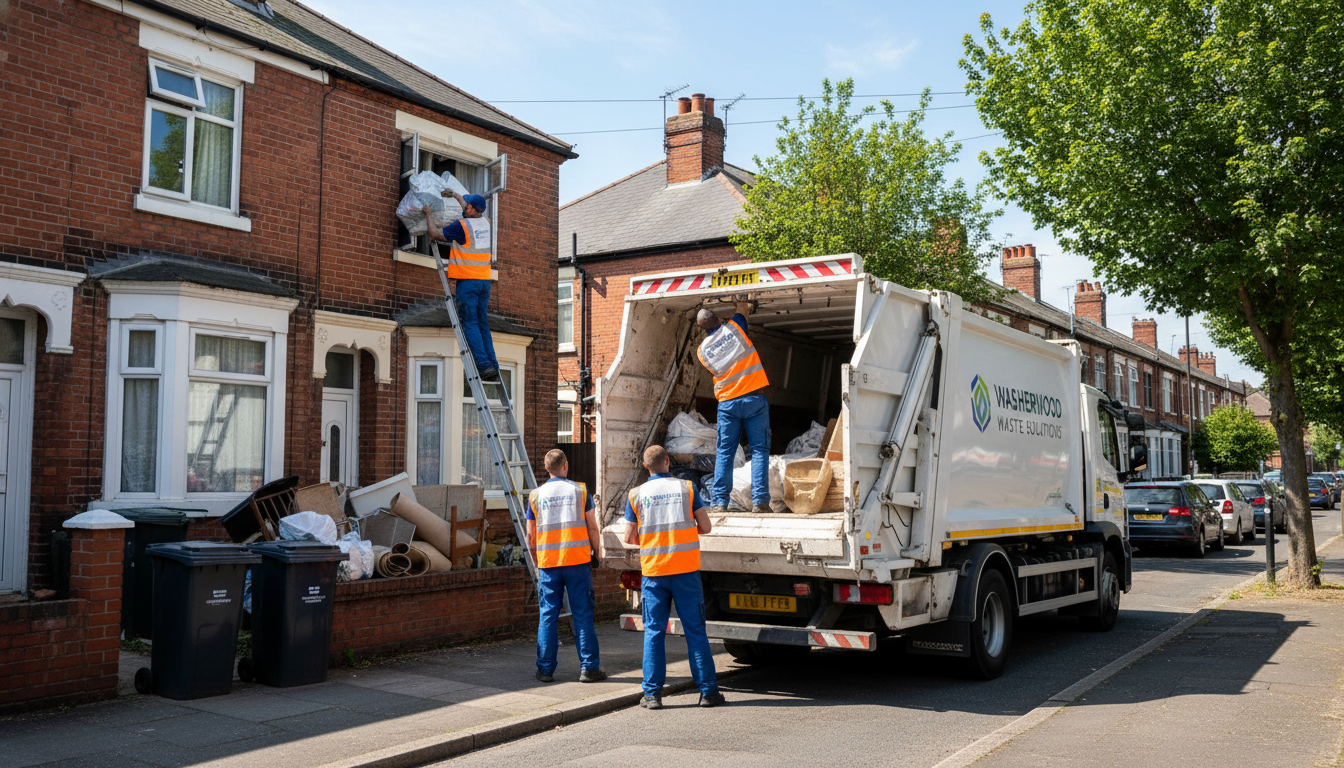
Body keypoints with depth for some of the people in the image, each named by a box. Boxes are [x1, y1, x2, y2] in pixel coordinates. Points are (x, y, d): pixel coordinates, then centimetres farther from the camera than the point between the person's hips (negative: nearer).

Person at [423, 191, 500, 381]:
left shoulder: (462, 226, -12)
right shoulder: (485, 223, 9)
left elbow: (435, 234, -2)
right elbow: (474, 212, 32)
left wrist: (428, 214, 13)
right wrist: (455, 195, 44)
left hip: (468, 281, -6)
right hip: (485, 280, 7)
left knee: (470, 324, -5)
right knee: (482, 324, 9)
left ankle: (483, 365, -15)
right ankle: (493, 367, 3)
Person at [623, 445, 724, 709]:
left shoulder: (636, 495, 2)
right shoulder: (686, 488, 1)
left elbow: (629, 538, 4)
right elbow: (705, 526, 2)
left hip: (653, 571, 0)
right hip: (686, 569, 0)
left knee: (654, 632, 6)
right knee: (695, 631, 5)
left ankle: (652, 694, 5)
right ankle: (707, 690, 9)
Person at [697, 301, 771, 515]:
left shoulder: (702, 350, 4)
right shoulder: (733, 328, -1)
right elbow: (743, 308, 17)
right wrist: (742, 305, 40)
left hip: (727, 402, 1)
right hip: (754, 398, -1)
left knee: (724, 453, 7)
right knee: (759, 450, 2)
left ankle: (720, 502, 0)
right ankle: (759, 501, -4)